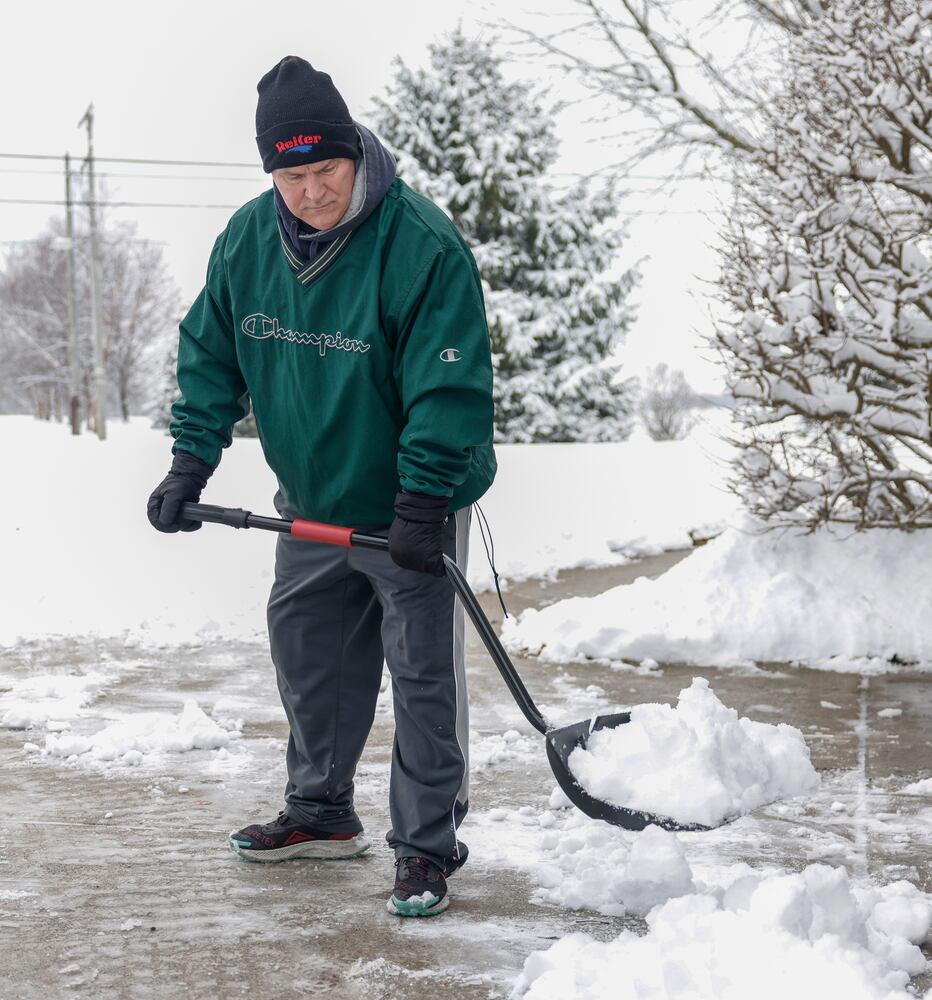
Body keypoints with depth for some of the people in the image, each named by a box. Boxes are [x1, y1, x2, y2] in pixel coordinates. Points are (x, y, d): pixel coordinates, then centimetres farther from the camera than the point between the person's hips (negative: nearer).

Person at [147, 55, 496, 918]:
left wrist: (421, 503, -26)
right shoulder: (247, 239, -6)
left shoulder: (423, 245, -24)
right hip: (311, 504, 6)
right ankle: (321, 812, 34)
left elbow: (449, 386, -23)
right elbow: (211, 356, 5)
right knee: (308, 653, 16)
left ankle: (428, 847, 8)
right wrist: (191, 463, -4)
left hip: (411, 508, -6)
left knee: (424, 674, -2)